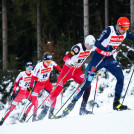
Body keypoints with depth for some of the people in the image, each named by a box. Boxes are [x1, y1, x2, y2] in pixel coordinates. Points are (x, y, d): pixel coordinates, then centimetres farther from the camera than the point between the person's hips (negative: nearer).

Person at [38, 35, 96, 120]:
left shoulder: (90, 48, -7)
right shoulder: (77, 48, -26)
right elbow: (66, 58, -31)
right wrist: (71, 62, -50)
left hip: (77, 71, 5)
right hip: (68, 69, -5)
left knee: (87, 86, -16)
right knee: (58, 88, -10)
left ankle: (82, 109, -13)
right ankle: (46, 109, -2)